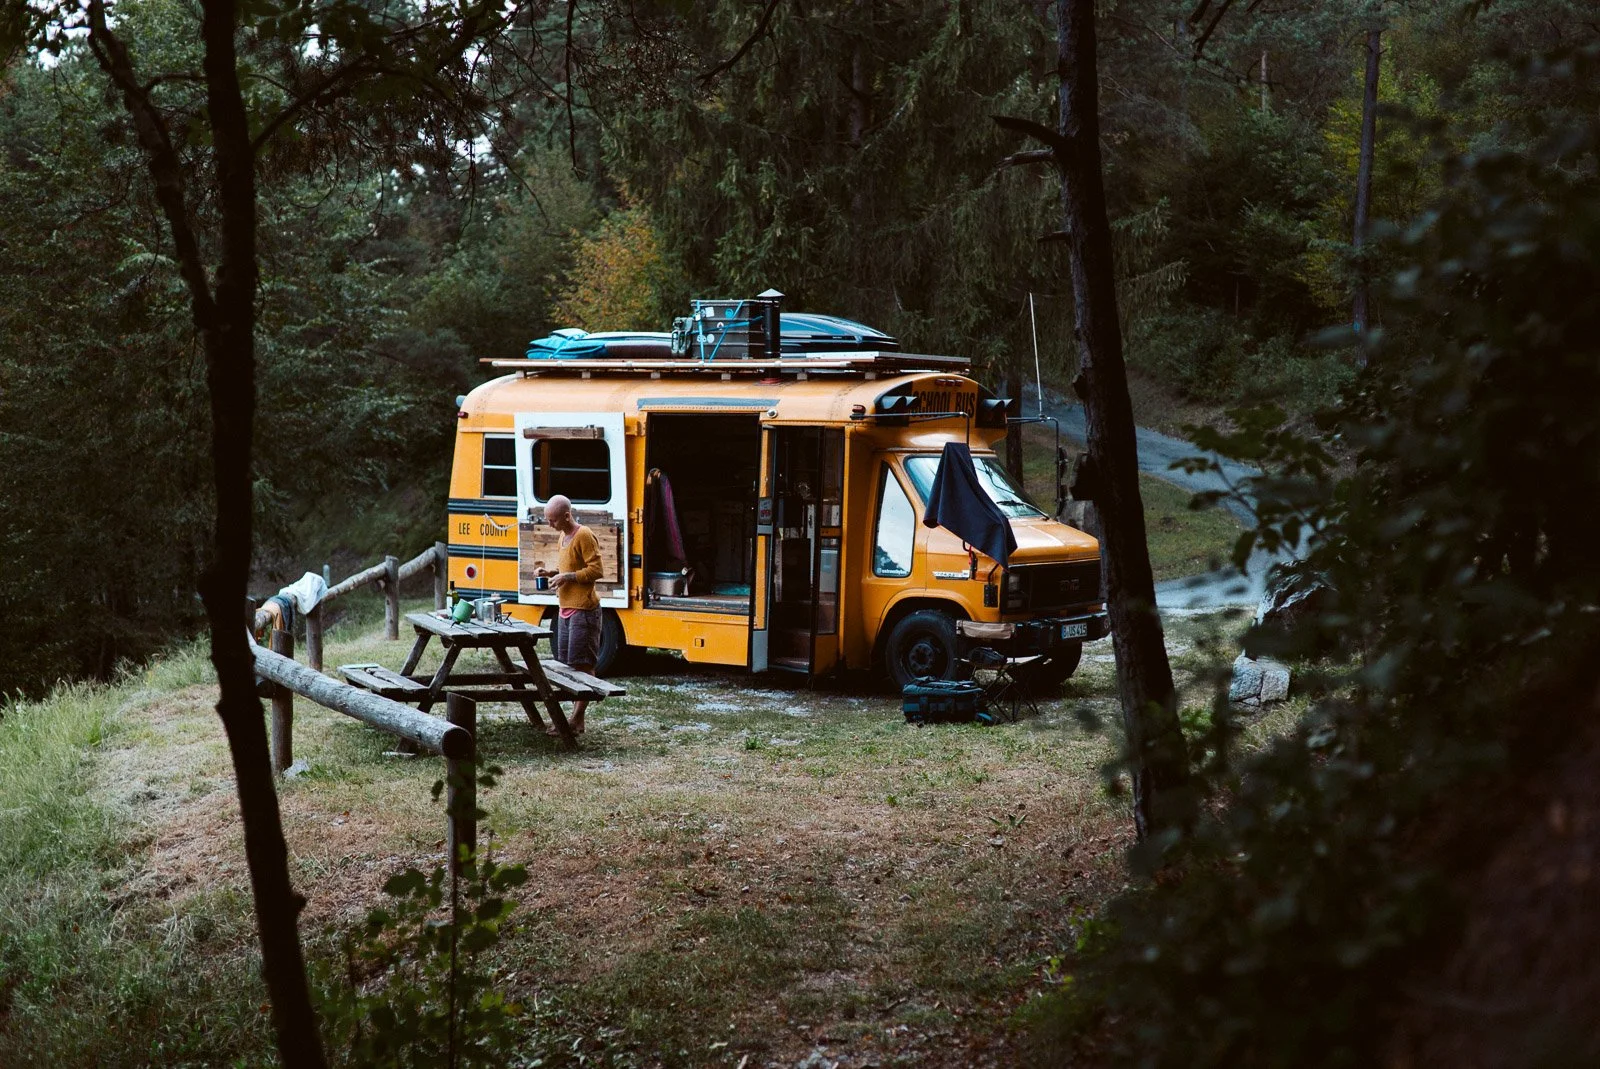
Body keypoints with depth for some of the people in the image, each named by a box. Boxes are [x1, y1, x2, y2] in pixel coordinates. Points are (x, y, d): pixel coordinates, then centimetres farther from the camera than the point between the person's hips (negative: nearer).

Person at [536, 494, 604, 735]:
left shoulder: (584, 536, -13)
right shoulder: (564, 536, 15)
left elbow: (596, 570, -17)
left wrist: (567, 577, -19)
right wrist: (552, 573, 9)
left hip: (583, 611, -10)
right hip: (567, 610, 10)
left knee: (582, 666, -7)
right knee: (566, 665, 9)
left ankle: (577, 720, -6)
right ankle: (573, 718, 13)